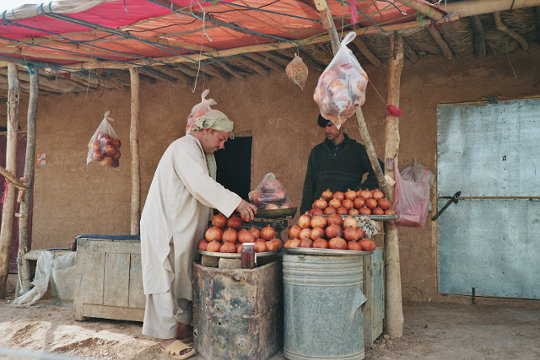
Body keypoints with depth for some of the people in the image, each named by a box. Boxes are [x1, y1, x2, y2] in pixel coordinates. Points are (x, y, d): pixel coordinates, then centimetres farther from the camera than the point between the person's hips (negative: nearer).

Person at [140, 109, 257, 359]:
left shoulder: (201, 153, 17)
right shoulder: (184, 148, -16)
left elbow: (203, 192, 16)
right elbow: (202, 185, -29)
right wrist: (237, 203, -32)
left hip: (183, 227, 10)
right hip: (164, 226, -10)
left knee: (184, 277, 13)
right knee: (167, 279, -4)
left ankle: (183, 328, 23)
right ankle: (166, 336, 4)